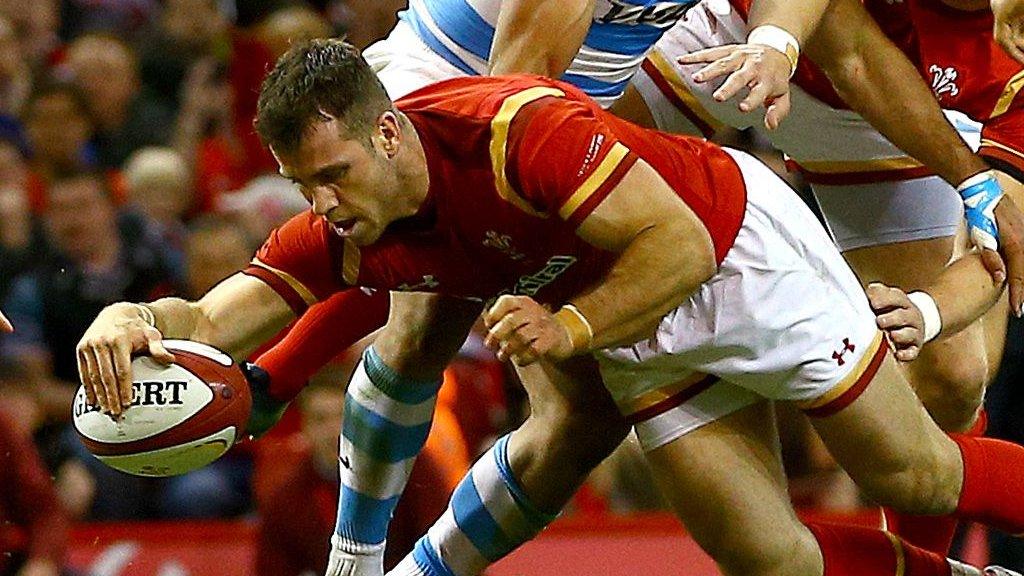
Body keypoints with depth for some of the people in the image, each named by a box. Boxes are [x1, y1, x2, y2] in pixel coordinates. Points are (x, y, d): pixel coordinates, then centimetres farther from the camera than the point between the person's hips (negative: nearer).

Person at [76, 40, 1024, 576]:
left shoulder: (518, 130, -36)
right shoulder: (337, 236, -16)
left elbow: (681, 245, -32)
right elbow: (213, 322, -22)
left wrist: (572, 327, -39)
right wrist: (132, 321, -43)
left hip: (743, 249, -6)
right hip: (641, 338, 6)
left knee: (917, 477, 2)